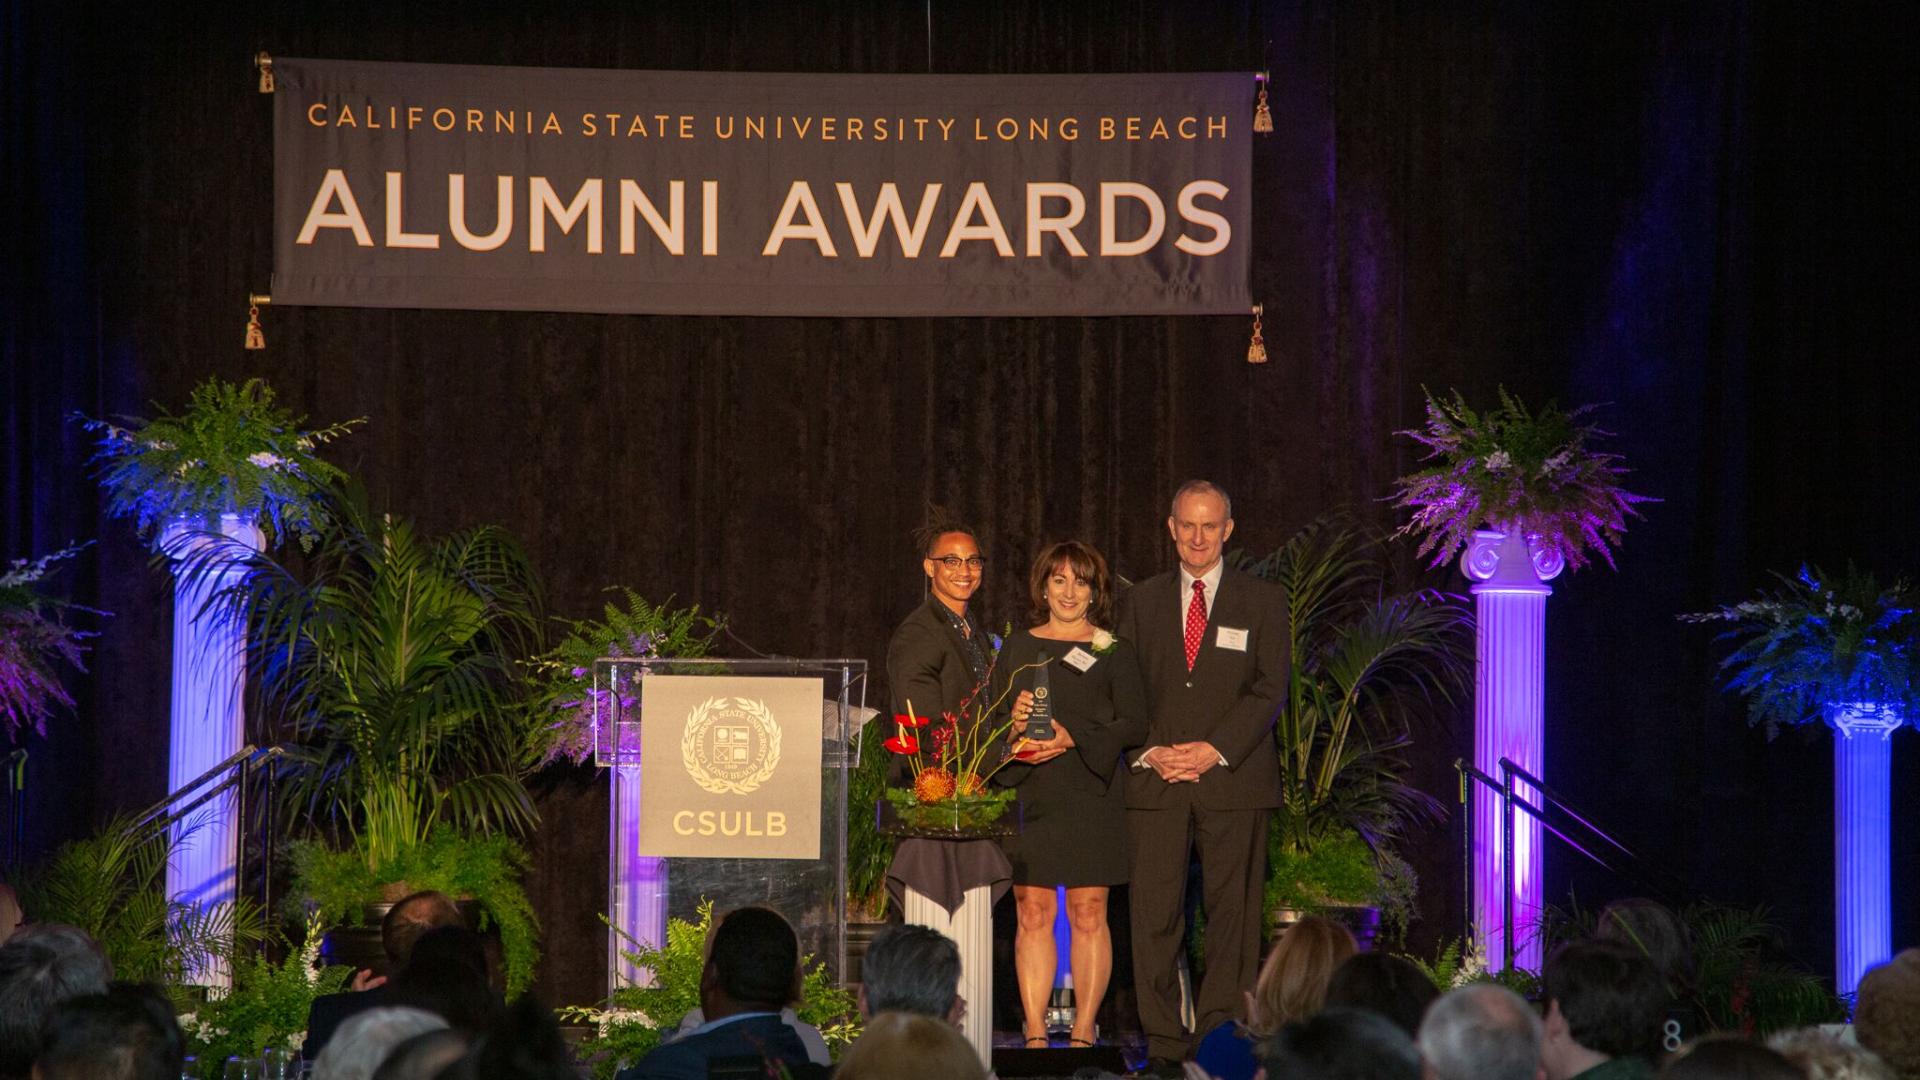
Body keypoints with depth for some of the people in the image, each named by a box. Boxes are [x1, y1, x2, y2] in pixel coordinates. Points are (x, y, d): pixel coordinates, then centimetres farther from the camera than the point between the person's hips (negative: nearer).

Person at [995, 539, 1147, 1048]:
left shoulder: (1115, 651, 6)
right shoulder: (1017, 649, 14)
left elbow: (1134, 724, -1)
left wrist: (1073, 739, -14)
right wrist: (1014, 724, -9)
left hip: (1092, 796, -2)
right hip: (1030, 796, 2)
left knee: (1088, 913, -3)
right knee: (1033, 914, -2)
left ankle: (1083, 1033, 1)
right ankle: (1035, 1034, 0)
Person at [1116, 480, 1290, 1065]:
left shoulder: (1262, 602, 9)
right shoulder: (1140, 601, 15)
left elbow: (1270, 688, 0)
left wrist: (1215, 750, -11)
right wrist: (1150, 752, -6)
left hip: (1233, 780, -1)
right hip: (1155, 780, 1)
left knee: (1232, 912, -2)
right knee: (1154, 914, -4)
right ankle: (1162, 1043, -1)